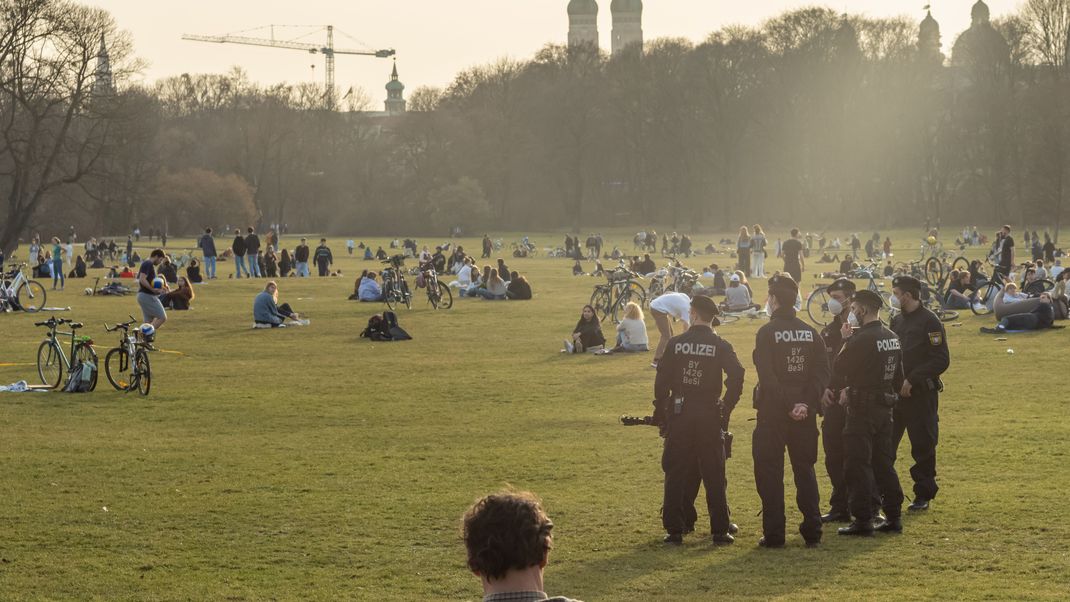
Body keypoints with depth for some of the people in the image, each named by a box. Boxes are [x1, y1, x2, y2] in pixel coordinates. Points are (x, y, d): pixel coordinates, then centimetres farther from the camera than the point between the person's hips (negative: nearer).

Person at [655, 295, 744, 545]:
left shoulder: (675, 344, -1)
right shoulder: (721, 346, -2)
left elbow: (662, 380, -2)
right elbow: (736, 377, -12)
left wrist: (660, 412, 7)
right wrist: (726, 408, -2)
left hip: (679, 415, 0)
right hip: (710, 417, 0)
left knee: (675, 475, 7)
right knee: (714, 476, 6)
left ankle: (674, 531, 7)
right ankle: (720, 531, 5)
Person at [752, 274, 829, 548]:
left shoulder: (767, 333, -9)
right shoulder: (810, 332, 5)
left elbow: (767, 377, -17)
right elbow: (822, 370, -3)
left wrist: (787, 406, -13)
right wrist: (807, 403, -9)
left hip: (773, 412, -4)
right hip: (805, 413, 5)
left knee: (769, 473, 3)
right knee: (805, 470, 13)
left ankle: (774, 535, 1)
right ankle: (812, 532, 11)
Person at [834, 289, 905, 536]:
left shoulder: (860, 340, -18)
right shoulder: (893, 338, 9)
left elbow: (838, 373, -13)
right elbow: (898, 376, 16)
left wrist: (845, 342, -4)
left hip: (862, 410, -8)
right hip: (886, 407, 8)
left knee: (859, 465, -2)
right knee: (884, 462, 14)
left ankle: (863, 520, -2)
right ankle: (893, 517, 16)